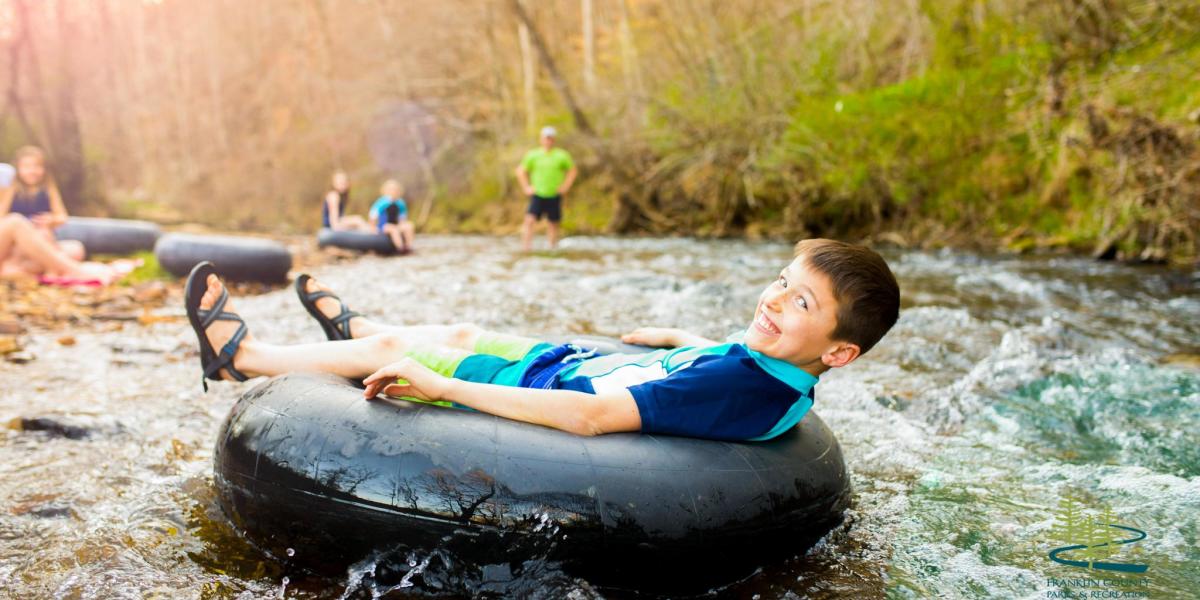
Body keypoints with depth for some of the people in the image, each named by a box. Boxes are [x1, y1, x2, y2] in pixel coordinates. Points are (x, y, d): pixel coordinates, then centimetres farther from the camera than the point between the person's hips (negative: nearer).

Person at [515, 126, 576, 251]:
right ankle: (525, 247, -18)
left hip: (554, 196, 0)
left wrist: (565, 186, 1)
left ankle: (552, 248, 24)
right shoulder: (533, 155, 2)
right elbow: (521, 171, 13)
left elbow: (573, 170, 11)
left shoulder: (562, 155, 0)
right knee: (529, 219, -17)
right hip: (537, 195, 0)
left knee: (553, 224, 8)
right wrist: (526, 187, 4)